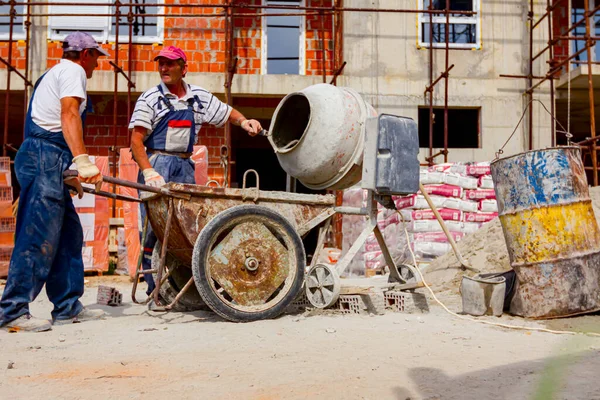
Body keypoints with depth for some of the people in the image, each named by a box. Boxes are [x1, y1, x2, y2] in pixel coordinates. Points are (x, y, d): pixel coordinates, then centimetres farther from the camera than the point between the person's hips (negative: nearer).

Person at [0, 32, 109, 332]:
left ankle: (68, 307, 12)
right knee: (39, 236, -11)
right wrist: (82, 160, -28)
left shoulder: (54, 73, 29)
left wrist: (74, 168, 27)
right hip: (45, 159, -10)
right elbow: (69, 114, -17)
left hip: (45, 160, 10)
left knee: (69, 234, 9)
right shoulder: (72, 71, -1)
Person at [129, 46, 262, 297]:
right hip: (156, 164, -3)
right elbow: (136, 139, -6)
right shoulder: (150, 98, 1)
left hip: (185, 167, 4)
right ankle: (155, 290, 2)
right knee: (154, 229, -6)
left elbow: (227, 113, 24)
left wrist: (244, 121, 1)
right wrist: (148, 171, -20)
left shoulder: (199, 97, 12)